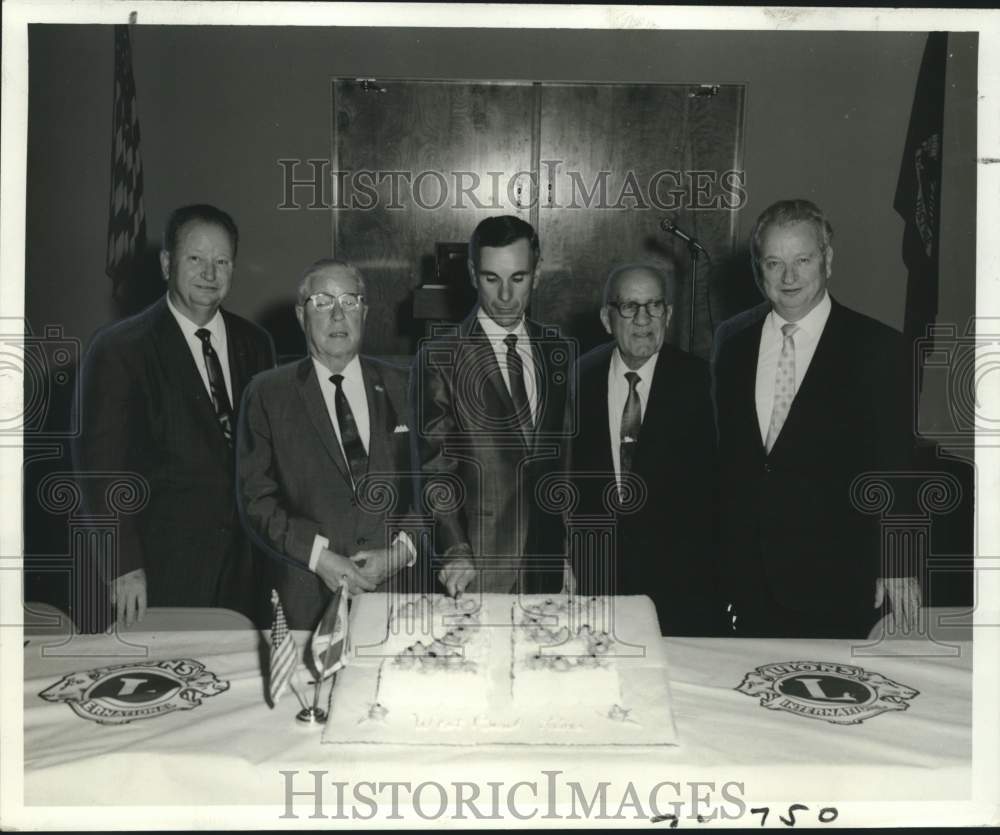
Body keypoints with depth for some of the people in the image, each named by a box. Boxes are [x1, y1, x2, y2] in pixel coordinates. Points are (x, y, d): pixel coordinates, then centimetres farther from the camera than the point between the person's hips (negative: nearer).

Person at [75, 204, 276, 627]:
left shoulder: (255, 344, 8)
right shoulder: (118, 349, -6)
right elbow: (101, 464, -8)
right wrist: (123, 565, -13)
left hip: (247, 563, 4)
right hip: (165, 569, -4)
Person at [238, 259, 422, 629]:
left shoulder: (402, 388, 8)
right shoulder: (268, 394, 3)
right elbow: (256, 500, -2)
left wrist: (402, 549, -8)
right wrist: (319, 556, -13)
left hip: (398, 587, 2)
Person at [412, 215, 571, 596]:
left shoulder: (556, 350, 7)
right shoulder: (440, 357, -7)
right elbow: (436, 466, -9)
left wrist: (567, 550, 13)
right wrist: (455, 550, -20)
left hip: (546, 559, 4)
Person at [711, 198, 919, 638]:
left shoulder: (876, 347, -7)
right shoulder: (732, 338, 5)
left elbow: (895, 466, -6)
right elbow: (719, 448, 8)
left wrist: (897, 566, -7)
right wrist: (715, 549, 8)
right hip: (743, 569, 3)